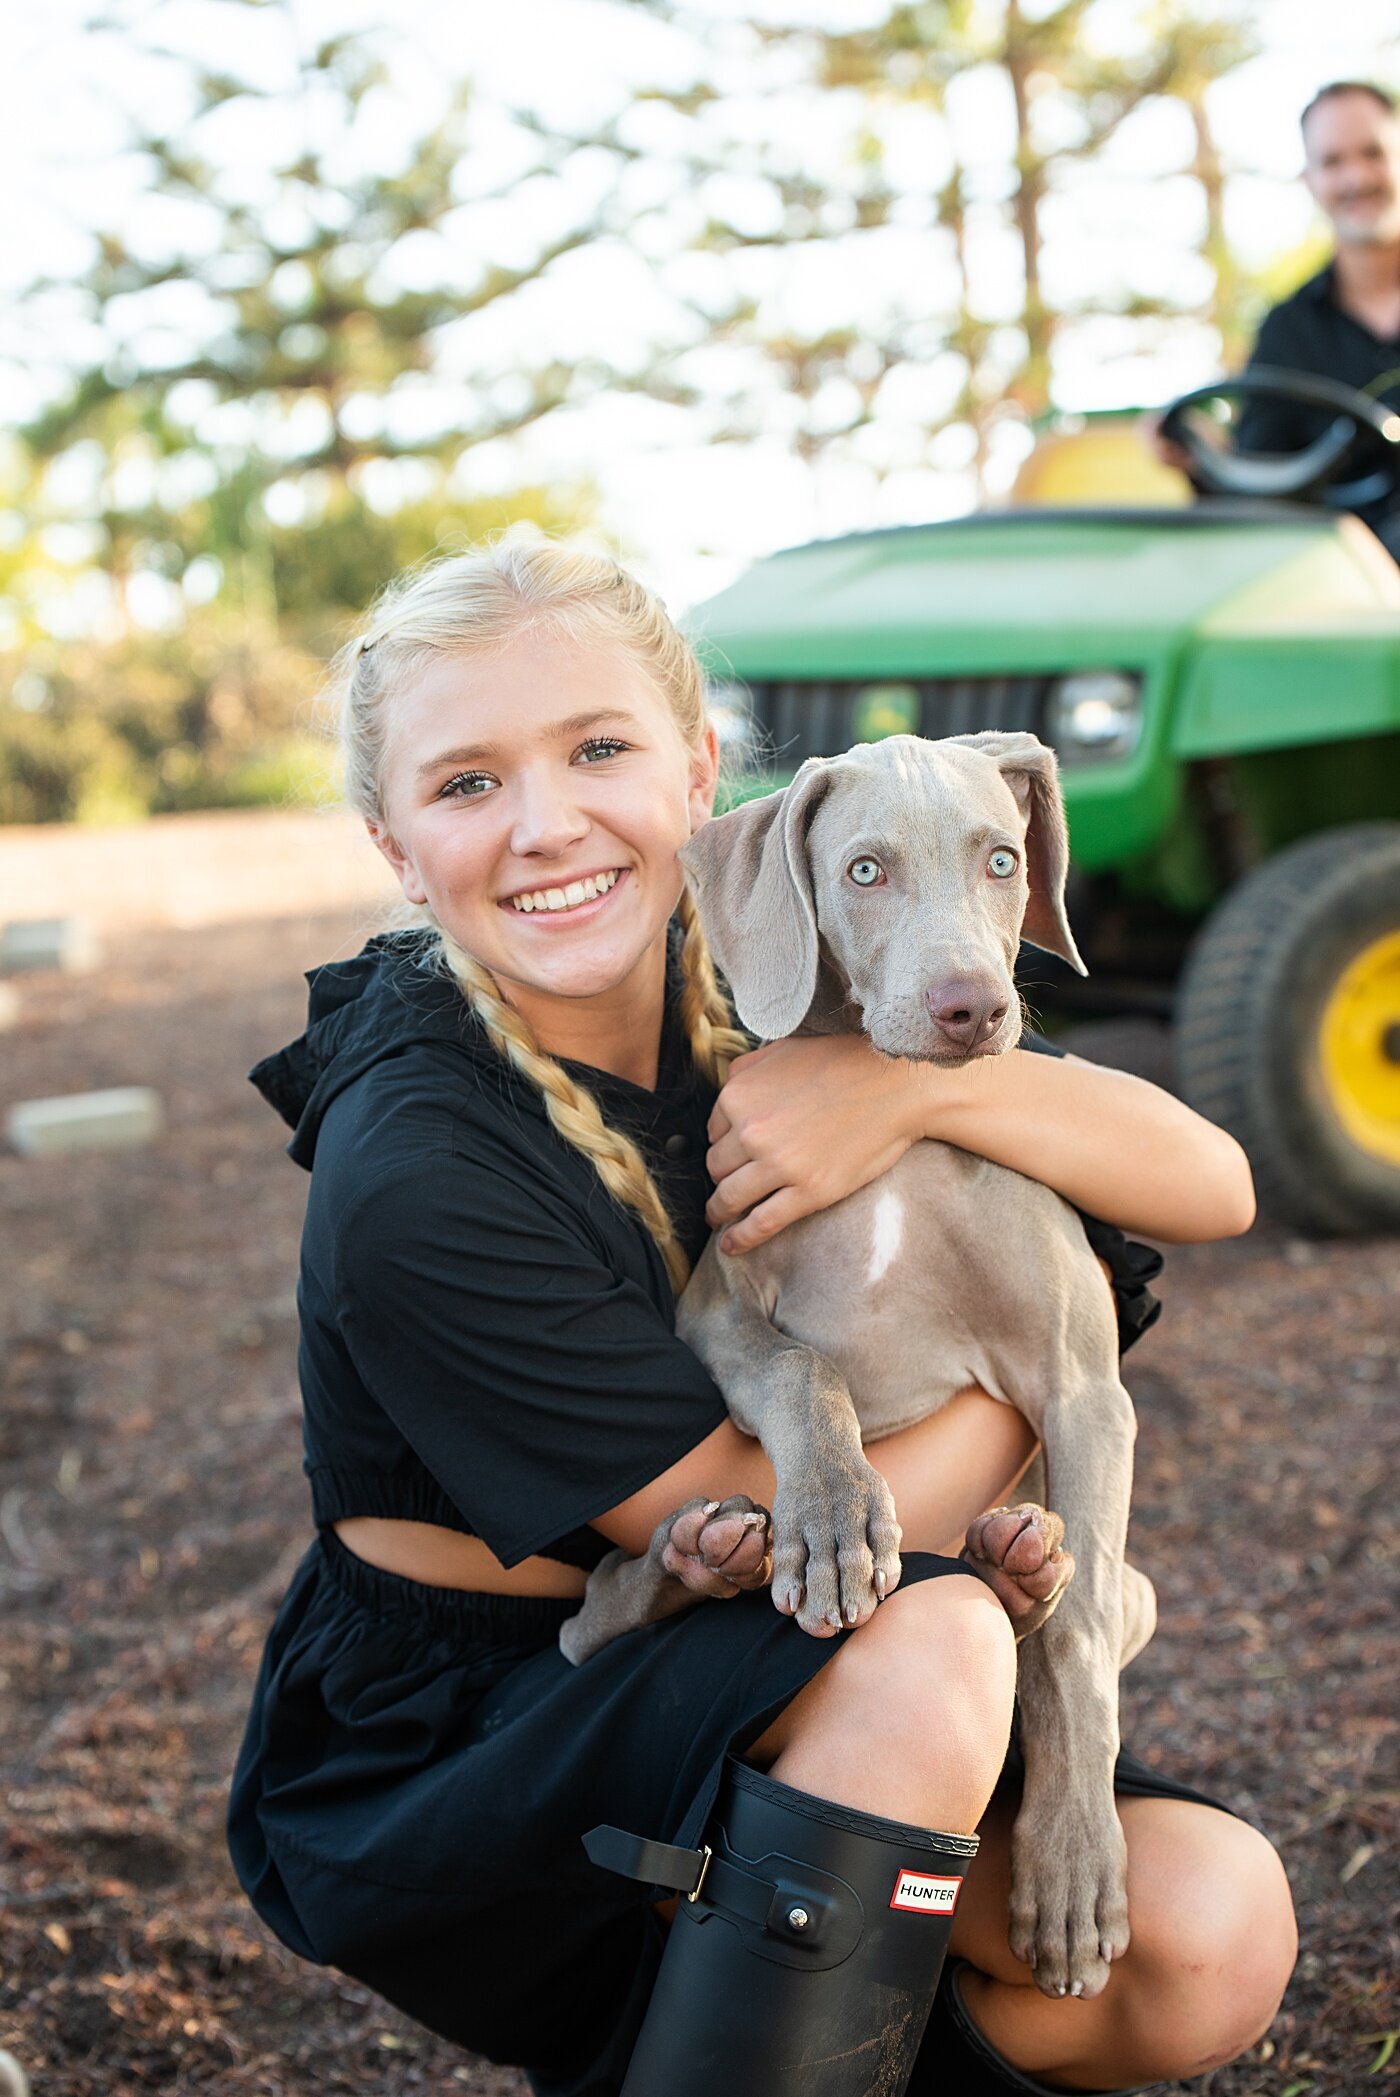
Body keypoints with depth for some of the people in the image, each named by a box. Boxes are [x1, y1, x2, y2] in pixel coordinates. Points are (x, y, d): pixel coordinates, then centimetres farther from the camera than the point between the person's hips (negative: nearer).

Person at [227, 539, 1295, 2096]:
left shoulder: (761, 1003, -3)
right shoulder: (414, 1178, -22)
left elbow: (1213, 1185, -6)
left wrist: (919, 1086, -22)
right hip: (433, 1776, -6)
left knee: (1214, 1936, -13)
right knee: (928, 1639, -32)